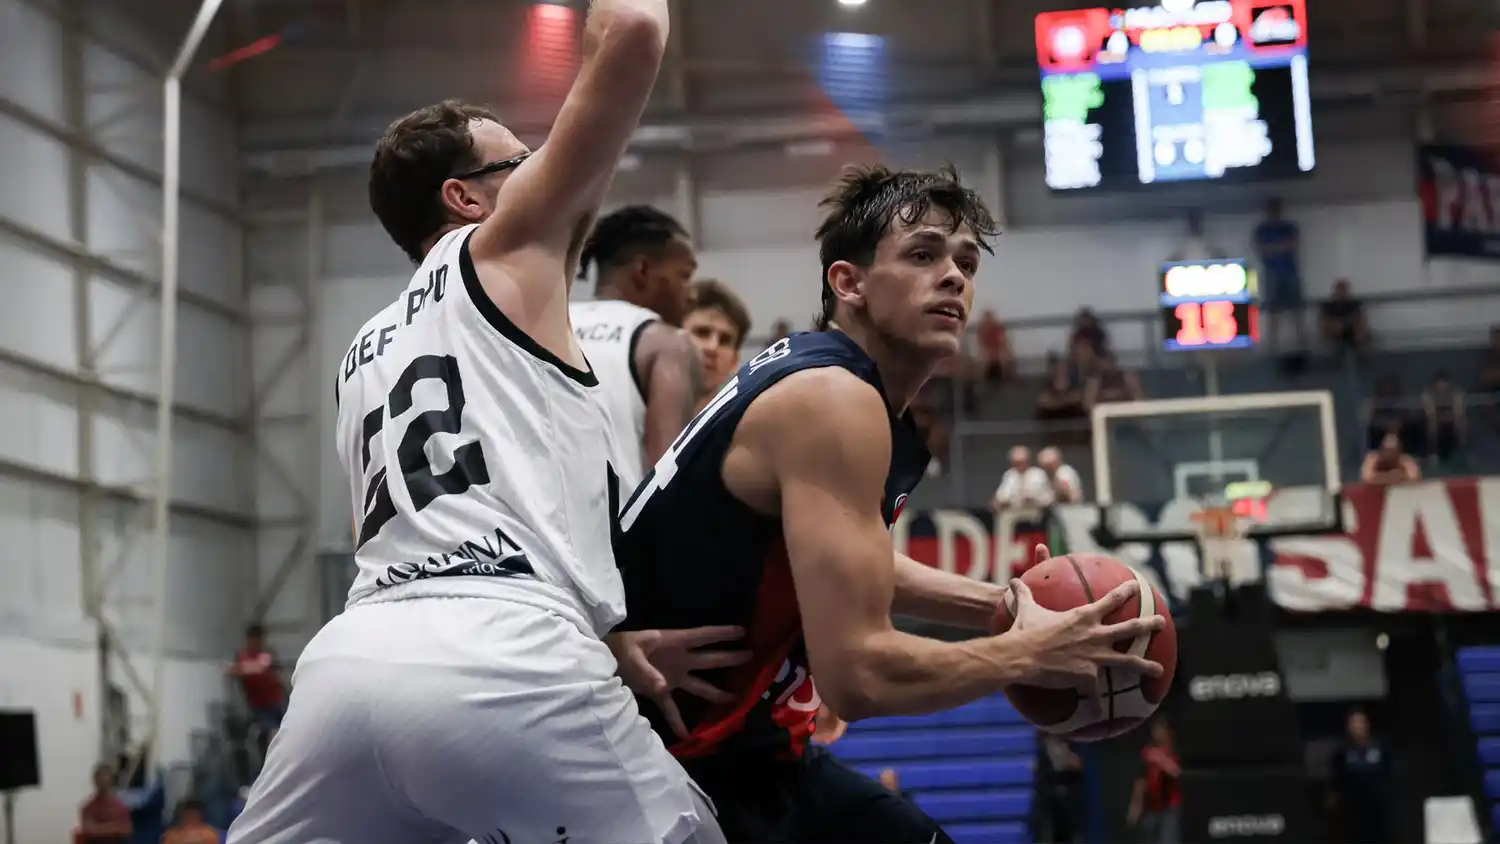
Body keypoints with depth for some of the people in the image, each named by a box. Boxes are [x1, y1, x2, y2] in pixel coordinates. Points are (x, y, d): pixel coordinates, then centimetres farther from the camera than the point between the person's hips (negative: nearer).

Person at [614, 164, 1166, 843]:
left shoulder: (811, 372, 8)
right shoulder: (833, 401, -21)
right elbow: (857, 674, -28)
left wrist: (995, 605, 13)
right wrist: (1027, 655, -14)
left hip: (742, 749, 10)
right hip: (672, 767, -10)